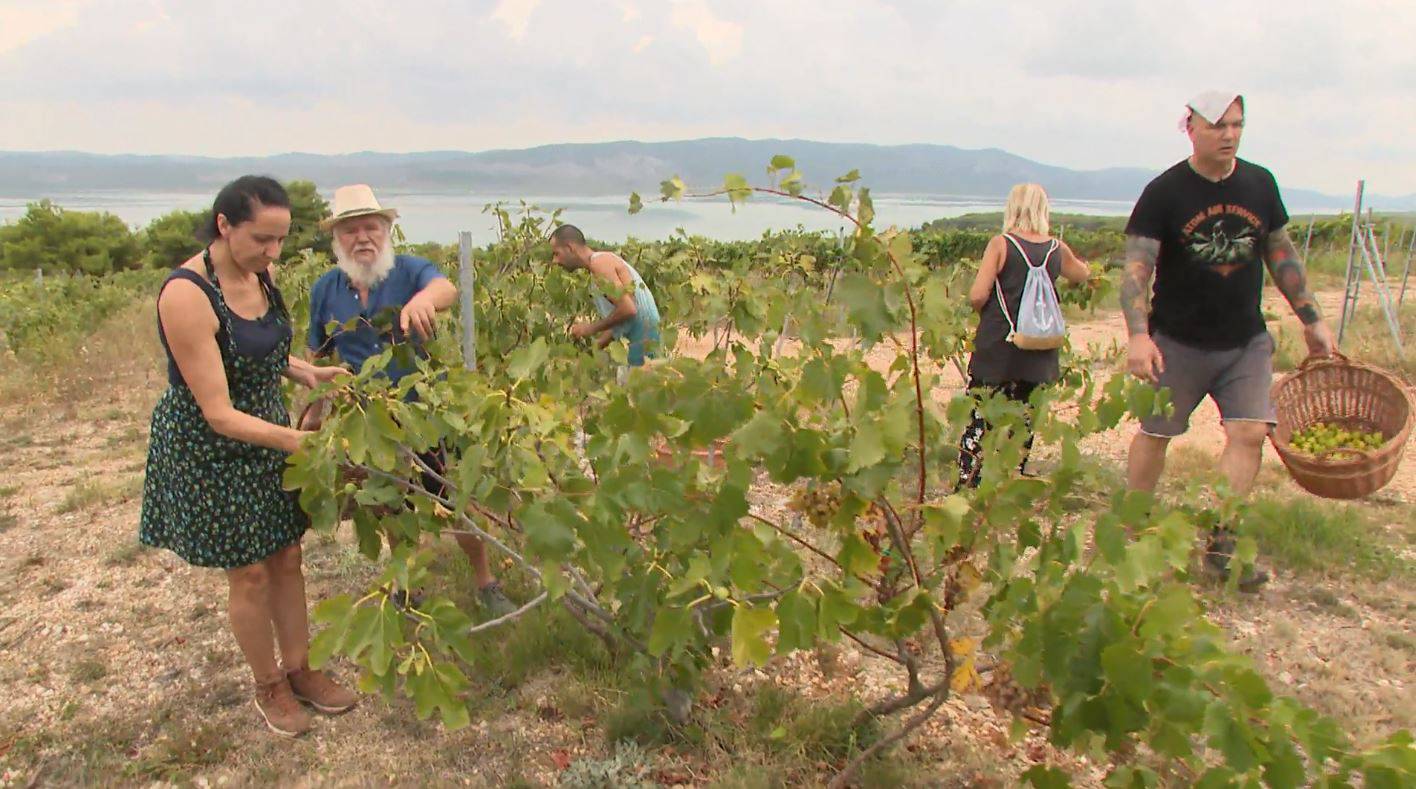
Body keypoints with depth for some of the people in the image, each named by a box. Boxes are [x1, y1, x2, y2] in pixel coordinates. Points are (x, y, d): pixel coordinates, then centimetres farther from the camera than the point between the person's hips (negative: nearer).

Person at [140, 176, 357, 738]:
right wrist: (301, 441, -36)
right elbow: (220, 415, -28)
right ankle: (269, 686, 28)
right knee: (250, 572, 6)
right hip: (210, 449, -7)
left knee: (287, 558, 14)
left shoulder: (256, 275, -4)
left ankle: (299, 669, 32)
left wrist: (307, 372, -2)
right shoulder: (187, 296, -28)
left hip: (269, 432, 7)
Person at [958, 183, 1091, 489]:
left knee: (979, 422, 3)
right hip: (1039, 355, 4)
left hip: (997, 349, -3)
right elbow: (1083, 274, 25)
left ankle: (966, 488, 2)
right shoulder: (1057, 249, 4)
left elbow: (977, 295, -15)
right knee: (1023, 426, 13)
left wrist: (983, 310, 6)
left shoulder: (1001, 244, -8)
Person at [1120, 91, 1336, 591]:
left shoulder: (1260, 184, 4)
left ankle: (1221, 541, 1)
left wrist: (1311, 319, 16)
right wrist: (1138, 334, -28)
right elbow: (1136, 269, -15)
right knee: (1155, 433, 6)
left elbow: (1281, 254, 15)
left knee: (1250, 432, -6)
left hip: (1247, 342, 4)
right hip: (1179, 342, -4)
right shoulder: (1164, 192, -10)